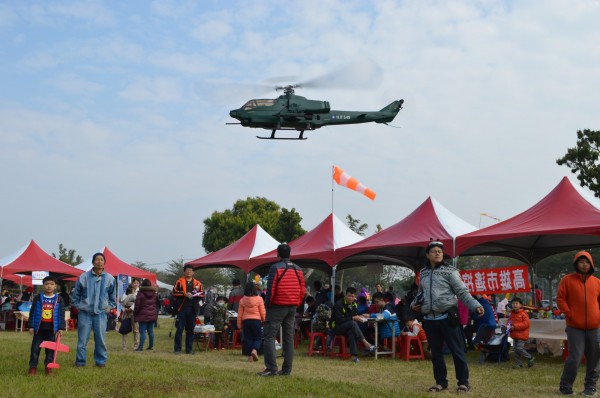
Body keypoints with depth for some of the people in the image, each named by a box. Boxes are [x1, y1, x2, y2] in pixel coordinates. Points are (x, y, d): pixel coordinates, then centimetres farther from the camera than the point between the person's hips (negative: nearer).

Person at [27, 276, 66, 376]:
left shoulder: (58, 299, 1)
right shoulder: (38, 298, 0)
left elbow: (62, 315, 1)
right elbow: (32, 313, 3)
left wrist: (61, 328, -5)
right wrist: (31, 326, -1)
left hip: (52, 329, 0)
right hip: (39, 328, 0)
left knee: (50, 349, 5)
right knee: (35, 348, 2)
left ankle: (48, 366, 15)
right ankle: (33, 367, 10)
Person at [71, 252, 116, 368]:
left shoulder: (109, 278, 3)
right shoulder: (84, 277, -3)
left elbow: (113, 296, 16)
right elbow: (75, 293, 8)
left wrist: (110, 307, 10)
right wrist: (77, 306, 5)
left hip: (101, 313, 1)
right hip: (85, 313, -1)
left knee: (101, 339, 2)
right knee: (82, 339, 3)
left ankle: (101, 361, 15)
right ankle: (80, 361, 14)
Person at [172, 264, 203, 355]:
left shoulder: (197, 283, 11)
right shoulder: (179, 281, 3)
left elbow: (202, 294, 11)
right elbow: (174, 292, -5)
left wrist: (196, 295, -9)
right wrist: (184, 293, -16)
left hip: (192, 309, 3)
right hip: (182, 308, -3)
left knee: (190, 329, 8)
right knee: (180, 329, -2)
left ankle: (189, 349, 15)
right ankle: (177, 349, 5)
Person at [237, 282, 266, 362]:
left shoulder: (242, 300, 1)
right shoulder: (259, 299, -5)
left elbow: (240, 314, 4)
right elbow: (263, 312, -2)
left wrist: (239, 325, 13)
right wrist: (264, 321, 14)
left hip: (245, 321, 2)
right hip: (256, 320, -2)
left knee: (247, 338, 10)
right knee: (258, 337, 8)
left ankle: (250, 356, 9)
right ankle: (254, 350, -17)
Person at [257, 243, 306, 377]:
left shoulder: (275, 268, -9)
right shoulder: (298, 269, 10)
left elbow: (271, 288, -14)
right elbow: (302, 290, 8)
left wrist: (267, 305, -5)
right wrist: (297, 304, 14)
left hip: (278, 306, -6)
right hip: (292, 308, 6)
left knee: (269, 336, -3)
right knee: (289, 338, 9)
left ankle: (271, 368, -11)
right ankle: (287, 369, 8)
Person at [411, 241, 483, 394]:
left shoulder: (449, 271, -4)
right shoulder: (423, 273, 11)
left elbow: (462, 292, -9)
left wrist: (475, 305, -22)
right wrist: (414, 304, 5)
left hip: (447, 317, -5)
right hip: (430, 319, 5)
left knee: (457, 350, -1)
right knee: (436, 353, 11)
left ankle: (463, 382, 8)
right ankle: (441, 382, 22)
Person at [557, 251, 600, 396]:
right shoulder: (567, 280, -2)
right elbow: (560, 299, -2)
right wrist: (570, 315, -9)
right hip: (575, 327, -4)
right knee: (575, 358, -7)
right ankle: (565, 386, 6)